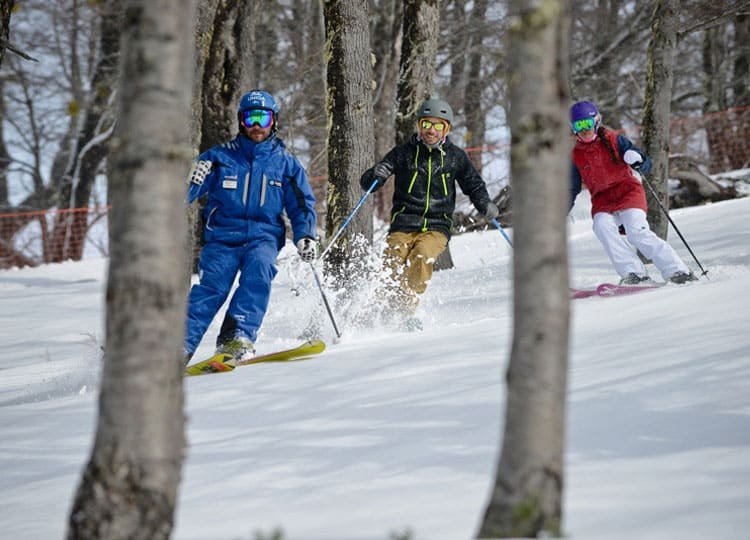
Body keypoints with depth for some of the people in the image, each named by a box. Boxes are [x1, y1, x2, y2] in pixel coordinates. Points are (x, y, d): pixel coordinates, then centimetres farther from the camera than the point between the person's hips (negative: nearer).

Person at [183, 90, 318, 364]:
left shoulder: (286, 164, 11)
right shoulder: (220, 156, 6)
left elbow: (302, 206, 15)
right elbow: (186, 191, 1)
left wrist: (305, 236, -3)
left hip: (263, 237, 1)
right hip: (222, 236, -1)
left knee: (259, 268, -31)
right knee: (212, 285, -22)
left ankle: (237, 338, -38)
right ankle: (180, 346, -26)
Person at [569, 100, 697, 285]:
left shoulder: (613, 140, 0)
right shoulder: (576, 156, 9)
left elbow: (646, 165, 0)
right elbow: (572, 189, 21)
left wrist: (638, 162, -23)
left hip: (628, 192, -3)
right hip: (602, 201, 3)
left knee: (637, 232, -24)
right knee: (602, 227, -28)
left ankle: (677, 271, -22)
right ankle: (634, 273, -30)